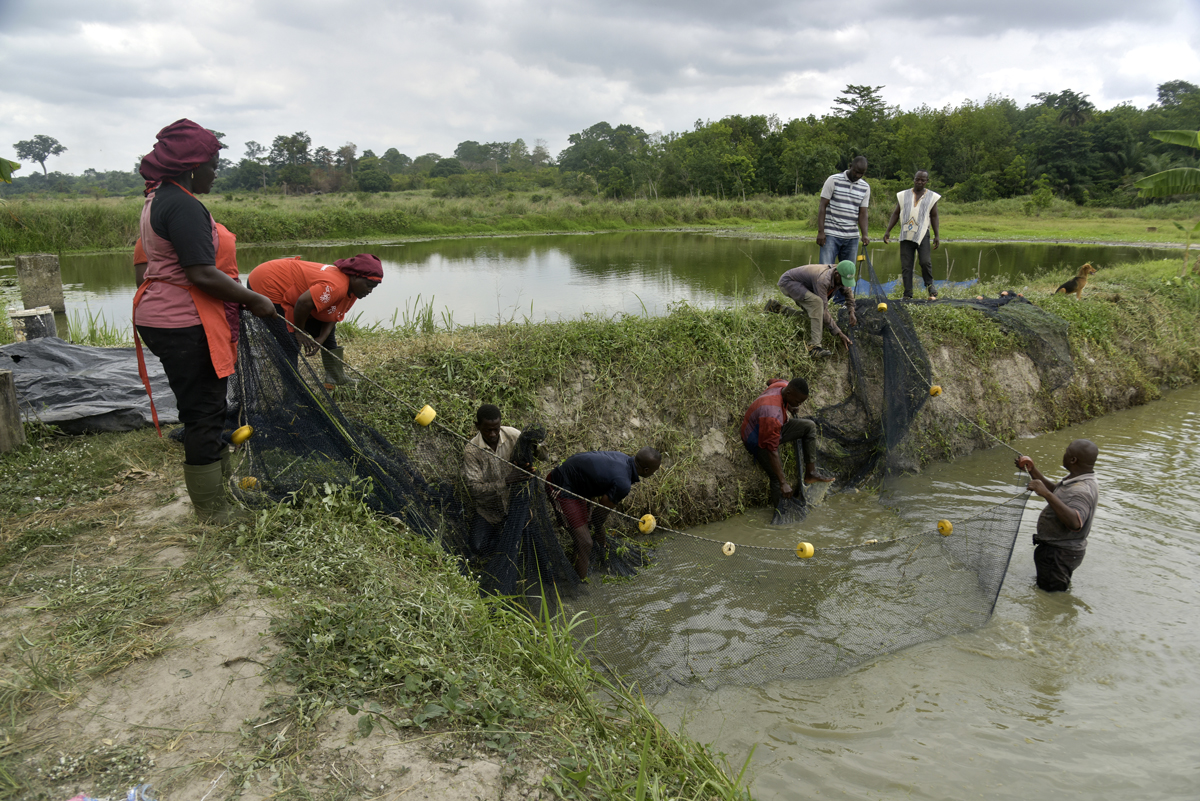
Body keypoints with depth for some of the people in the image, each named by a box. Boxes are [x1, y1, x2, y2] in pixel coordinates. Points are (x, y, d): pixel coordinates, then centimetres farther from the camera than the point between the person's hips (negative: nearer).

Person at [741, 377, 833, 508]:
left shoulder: (785, 385, -16)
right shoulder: (772, 415, -41)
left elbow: (771, 382, 13)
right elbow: (771, 451, -36)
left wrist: (789, 407, 19)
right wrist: (783, 483, -33)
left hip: (774, 430, 9)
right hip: (759, 442, -8)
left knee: (809, 426, -2)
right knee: (777, 480, -17)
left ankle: (810, 473, 0)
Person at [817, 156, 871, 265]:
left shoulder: (865, 188, 9)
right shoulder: (833, 180, -2)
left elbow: (862, 213, 7)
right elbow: (822, 206, -3)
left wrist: (864, 234, -9)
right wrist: (820, 231, -11)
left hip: (852, 237, 4)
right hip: (831, 235, -4)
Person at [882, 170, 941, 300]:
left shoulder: (932, 196, 9)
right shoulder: (903, 195, 12)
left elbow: (934, 216, 9)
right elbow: (896, 213, 13)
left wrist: (936, 235, 3)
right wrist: (888, 231, 5)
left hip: (922, 234, -2)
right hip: (906, 234, 2)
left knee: (925, 261, -15)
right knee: (906, 265, 0)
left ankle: (930, 286, 9)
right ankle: (908, 294, 5)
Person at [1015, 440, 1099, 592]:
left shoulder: (1083, 491, -30)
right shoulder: (1075, 480, 3)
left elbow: (1075, 523, -47)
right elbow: (1055, 494, 22)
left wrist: (1046, 493, -49)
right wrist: (1032, 471, 12)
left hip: (1059, 555, -11)